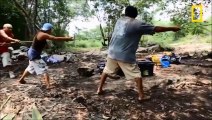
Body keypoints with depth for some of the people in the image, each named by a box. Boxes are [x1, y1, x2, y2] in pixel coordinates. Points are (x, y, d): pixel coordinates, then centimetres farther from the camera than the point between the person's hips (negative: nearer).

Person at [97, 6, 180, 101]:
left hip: (112, 53, 6)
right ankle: (141, 96, 11)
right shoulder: (137, 24, -7)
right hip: (125, 56, -5)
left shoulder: (119, 20, 12)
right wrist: (172, 28, 6)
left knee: (107, 70, 21)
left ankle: (99, 89, 27)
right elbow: (156, 29, -4)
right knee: (137, 74, 7)